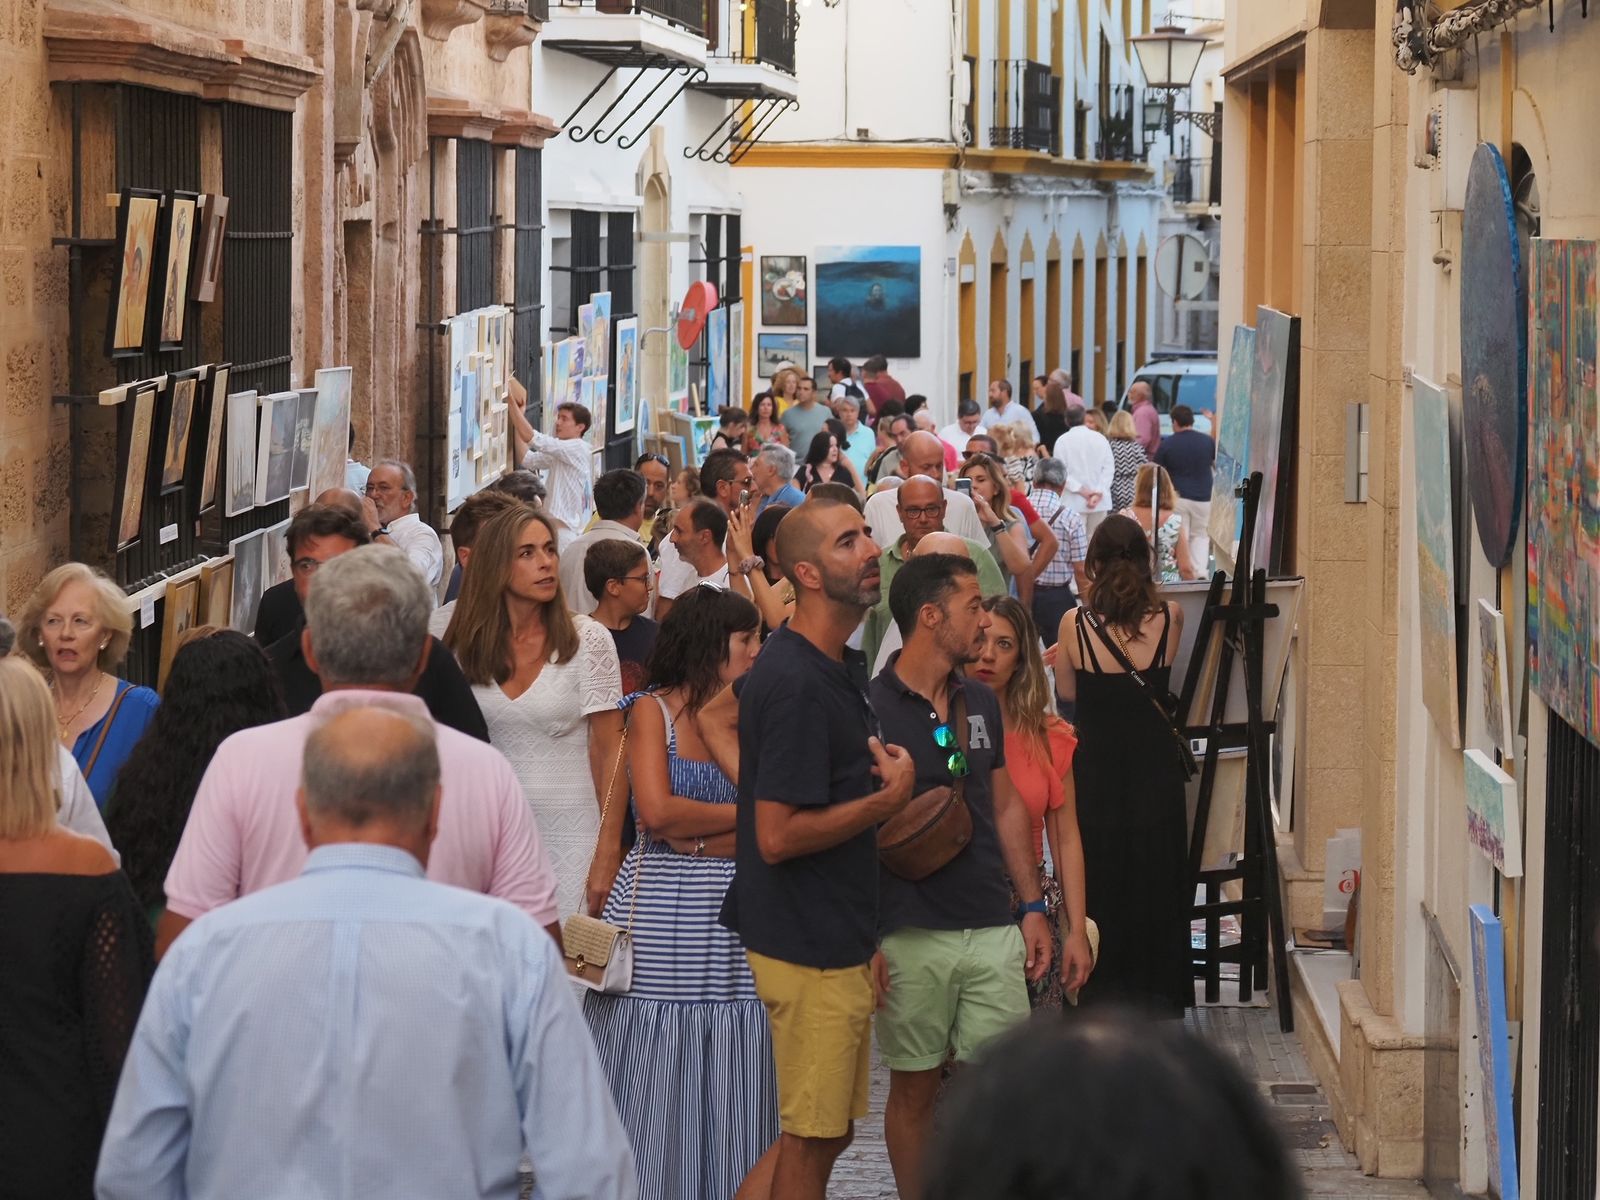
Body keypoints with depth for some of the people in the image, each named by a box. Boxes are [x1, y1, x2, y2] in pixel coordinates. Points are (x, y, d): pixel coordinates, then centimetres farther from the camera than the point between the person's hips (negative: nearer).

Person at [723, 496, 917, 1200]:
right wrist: (889, 800, -17)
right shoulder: (796, 683, -20)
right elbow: (778, 836, -24)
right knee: (813, 1139, 1)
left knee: (827, 1131, 16)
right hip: (811, 948, -10)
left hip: (838, 938, 10)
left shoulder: (829, 670, 12)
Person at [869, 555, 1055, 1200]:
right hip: (911, 935, -4)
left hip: (993, 929, 5)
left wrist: (1032, 906, 13)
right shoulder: (869, 708, -8)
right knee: (914, 1088, 7)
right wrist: (865, 941, -11)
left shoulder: (981, 702, 10)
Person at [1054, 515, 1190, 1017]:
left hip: (1095, 772, -1)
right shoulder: (1169, 618, -10)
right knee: (1155, 885, 14)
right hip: (1155, 771, 1)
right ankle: (1154, 997, 20)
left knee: (1096, 885, 12)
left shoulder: (1075, 623, -12)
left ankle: (1099, 994, 17)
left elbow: (1067, 691, 4)